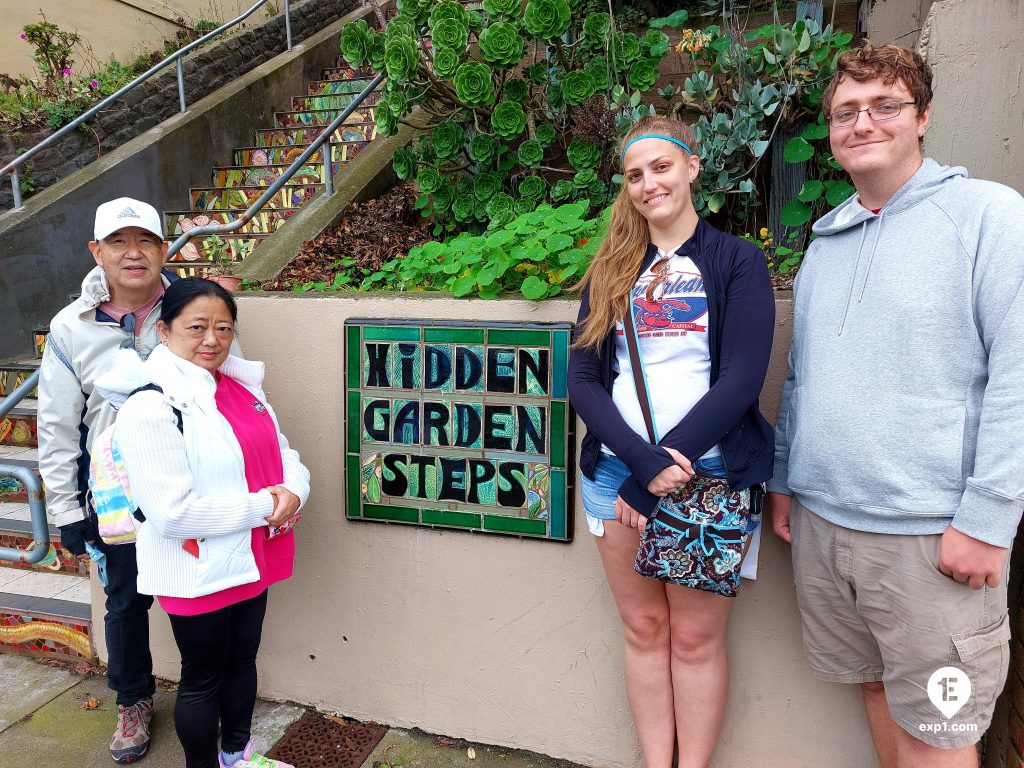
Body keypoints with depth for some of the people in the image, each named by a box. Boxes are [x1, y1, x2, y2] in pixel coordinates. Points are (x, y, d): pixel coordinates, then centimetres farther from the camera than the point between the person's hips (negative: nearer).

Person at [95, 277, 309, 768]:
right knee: (203, 677, 13)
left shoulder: (241, 386, 3)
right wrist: (261, 506, -21)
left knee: (242, 658, 24)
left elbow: (281, 452, 9)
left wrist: (292, 492, -13)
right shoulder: (149, 407, -21)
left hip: (250, 560, 8)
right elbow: (173, 512, -26)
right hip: (197, 573, -7)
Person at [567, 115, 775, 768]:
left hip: (710, 473, -2)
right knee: (643, 628, 11)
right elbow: (582, 377, 2)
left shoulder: (736, 261, 2)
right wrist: (645, 460, -15)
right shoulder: (611, 272, 11)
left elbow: (740, 379, -9)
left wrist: (651, 484, -14)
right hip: (615, 470, 3)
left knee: (695, 637, 5)